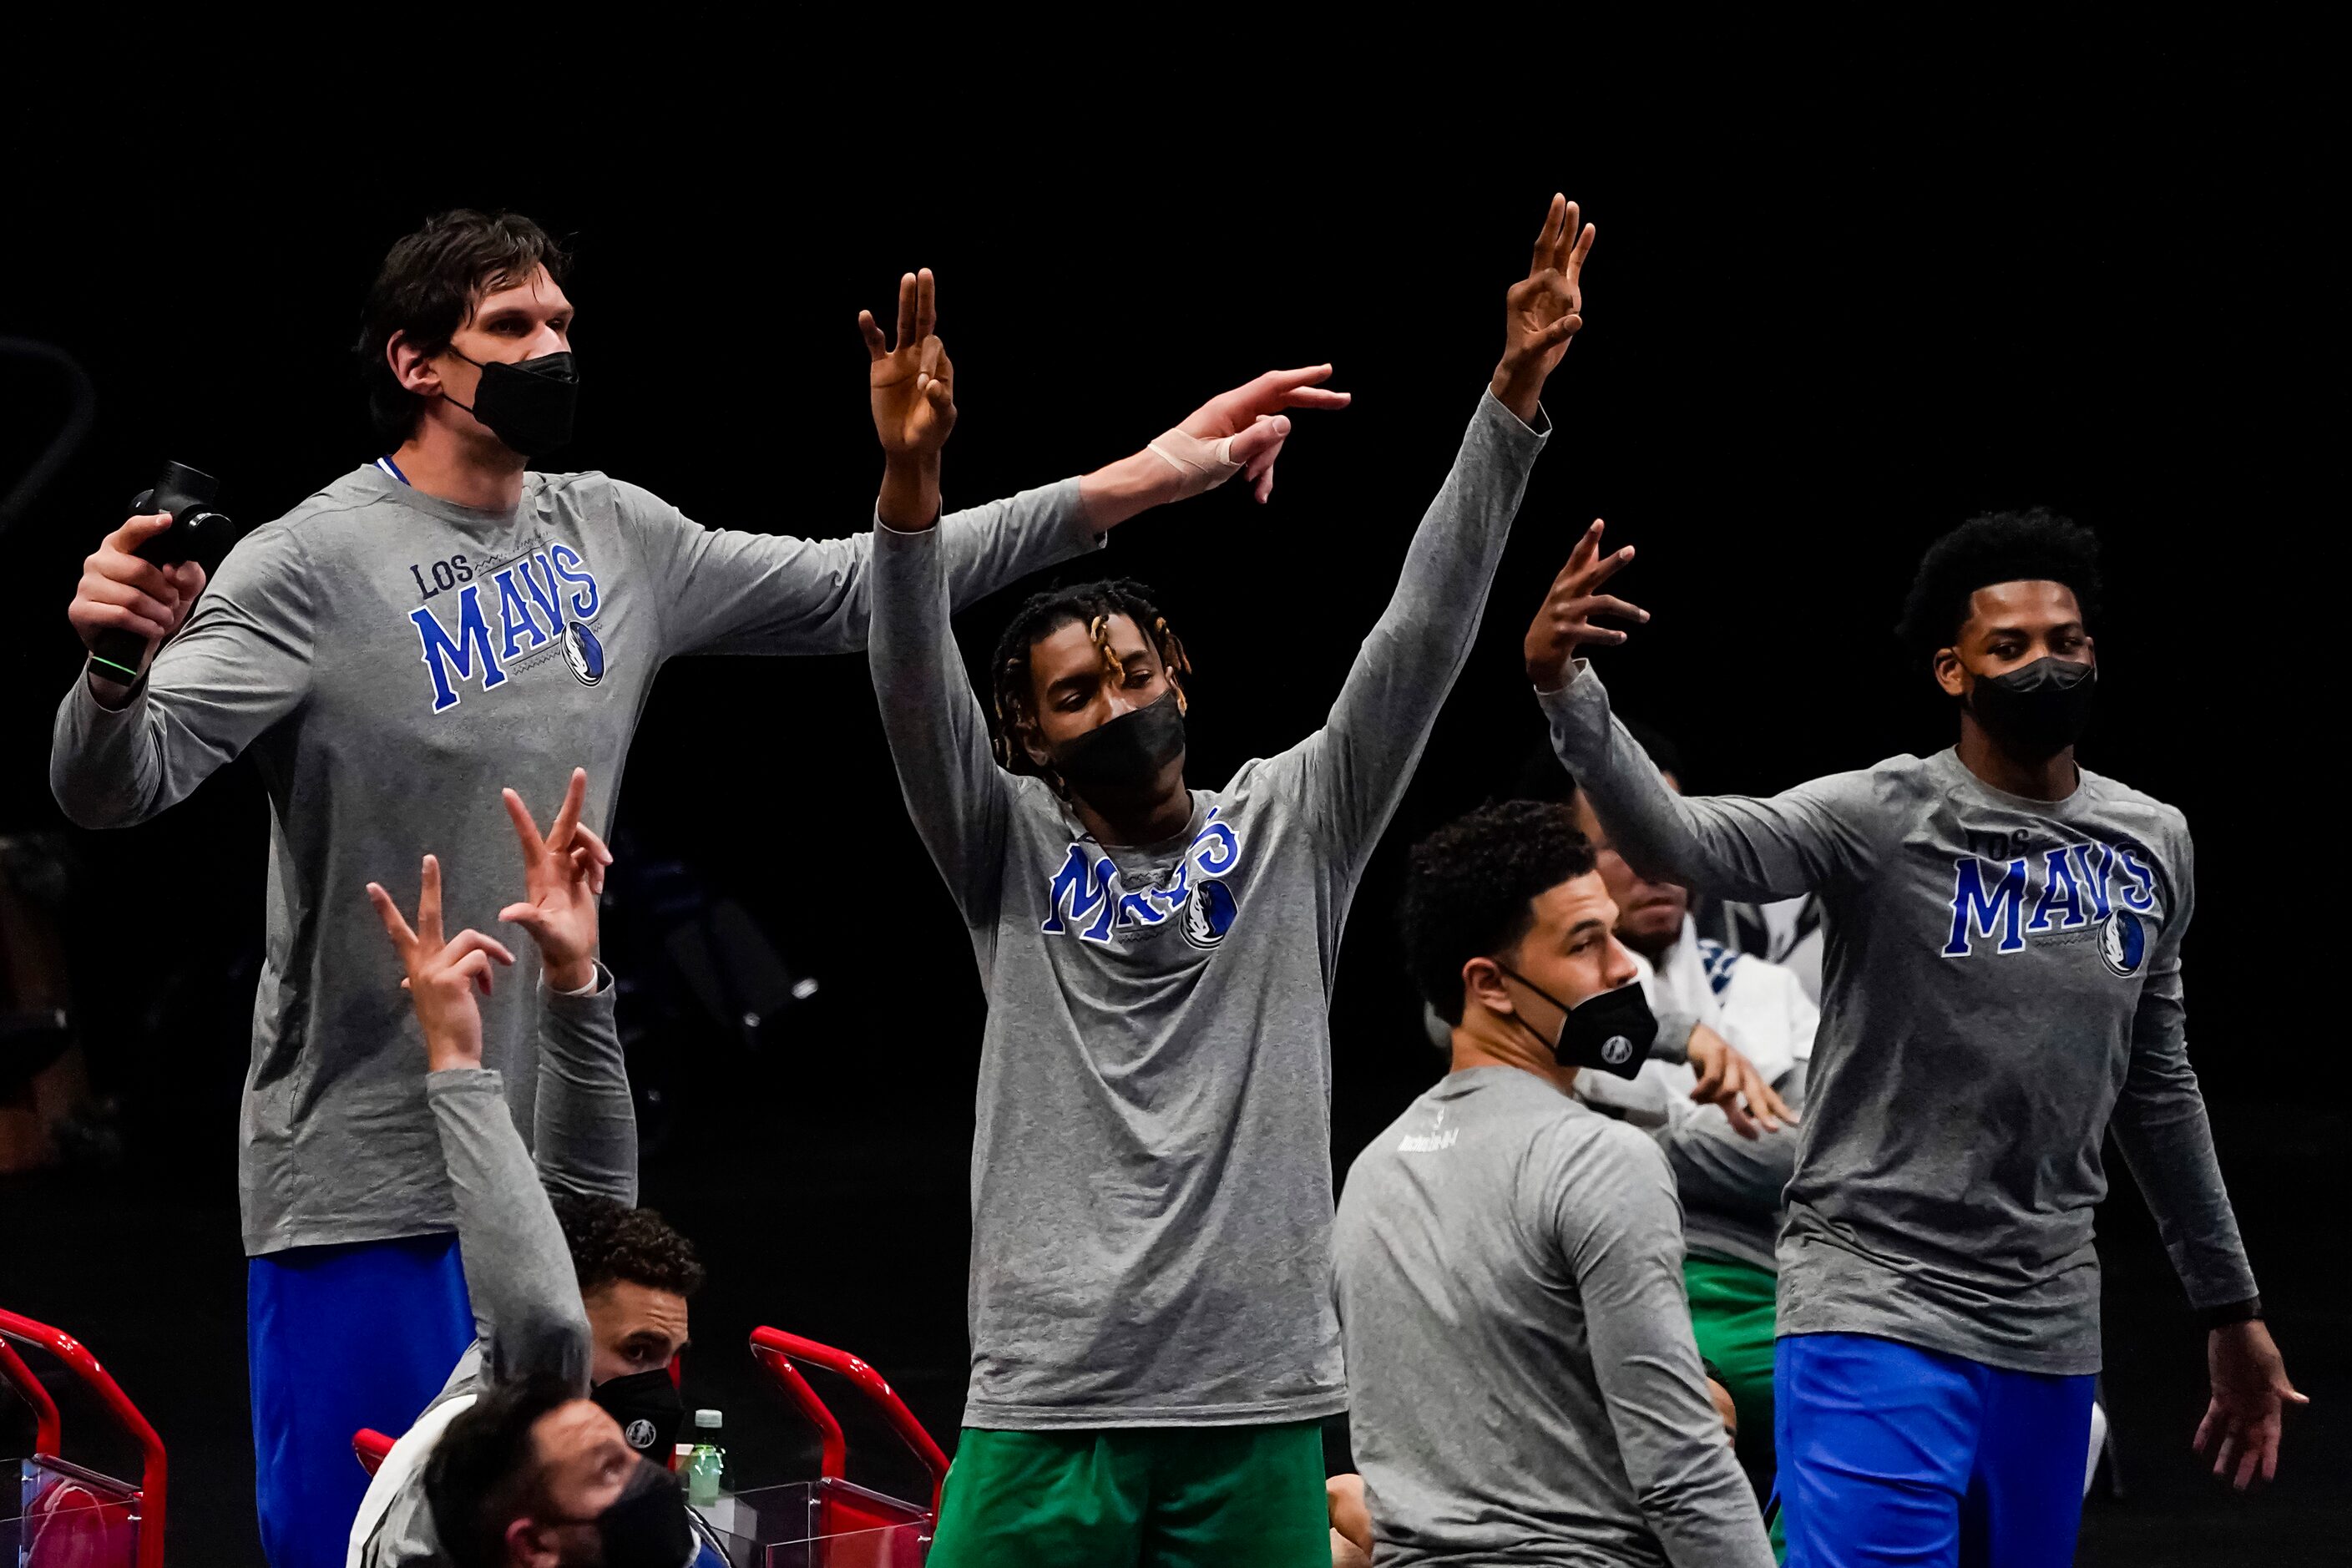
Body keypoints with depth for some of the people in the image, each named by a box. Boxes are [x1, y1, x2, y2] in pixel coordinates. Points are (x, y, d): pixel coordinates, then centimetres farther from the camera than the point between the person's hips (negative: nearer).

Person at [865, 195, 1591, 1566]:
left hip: (1258, 1411, 1)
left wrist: (1513, 401, -9)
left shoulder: (1292, 827, 9)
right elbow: (914, 681, -8)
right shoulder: (1011, 853, 7)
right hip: (1051, 1403, -1)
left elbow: (1422, 639, 1)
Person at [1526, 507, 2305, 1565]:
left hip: (2049, 1329, 6)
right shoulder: (1881, 820, -9)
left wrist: (2230, 1307, 25)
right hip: (1876, 1310, -6)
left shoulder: (2152, 845, 9)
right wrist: (1563, 689, -42)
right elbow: (1678, 839, -25)